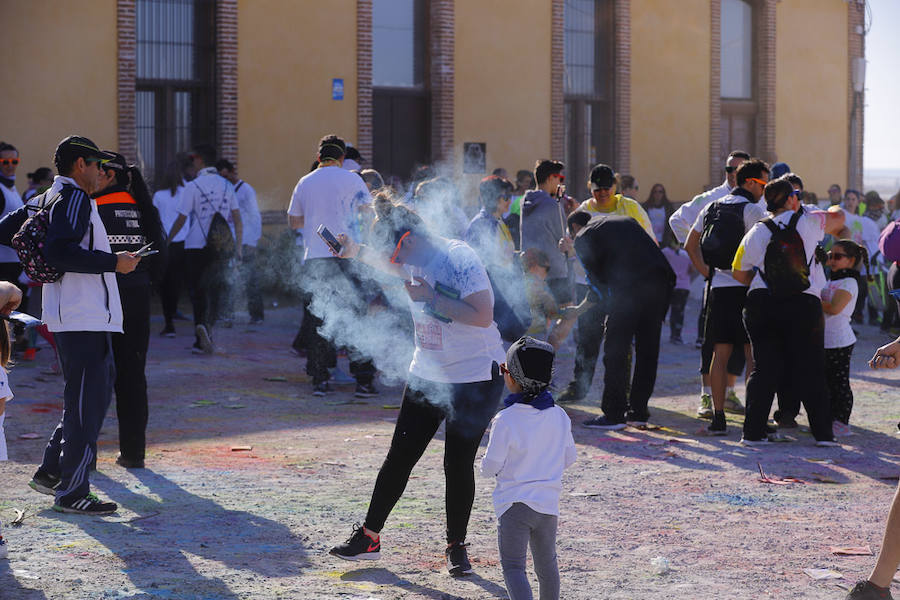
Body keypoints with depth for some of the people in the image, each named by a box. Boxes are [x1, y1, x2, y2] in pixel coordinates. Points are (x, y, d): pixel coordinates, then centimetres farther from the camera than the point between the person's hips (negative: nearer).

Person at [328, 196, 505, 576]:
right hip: (427, 374, 7)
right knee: (399, 457, 6)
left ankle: (456, 546, 14)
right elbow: (395, 266, 28)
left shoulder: (460, 259, -21)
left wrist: (431, 297, -26)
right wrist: (357, 253, 13)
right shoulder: (415, 261, 3)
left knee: (458, 465, -2)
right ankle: (369, 537, 14)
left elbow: (482, 316, -28)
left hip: (475, 378, -7)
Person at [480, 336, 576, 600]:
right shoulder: (559, 416, 0)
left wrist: (486, 467, 13)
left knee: (513, 566, -4)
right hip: (549, 503, 5)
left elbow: (490, 467, -10)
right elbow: (569, 458, 10)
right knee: (547, 564, 22)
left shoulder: (505, 420, -16)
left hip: (514, 504, -5)